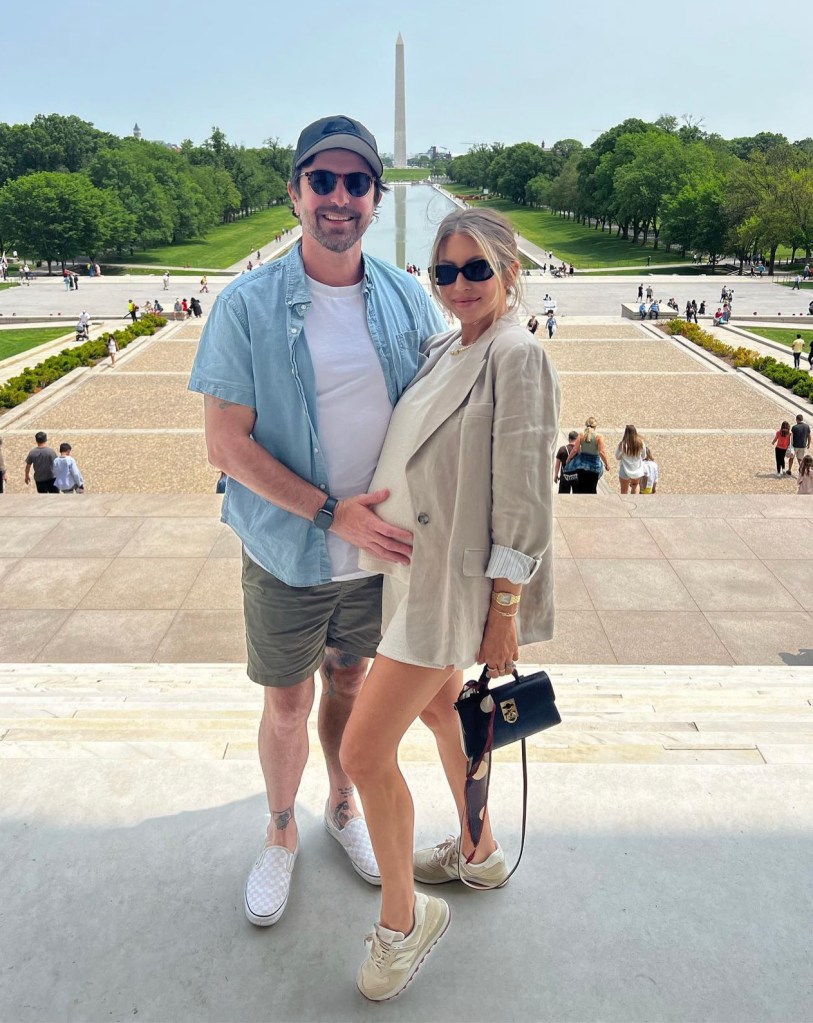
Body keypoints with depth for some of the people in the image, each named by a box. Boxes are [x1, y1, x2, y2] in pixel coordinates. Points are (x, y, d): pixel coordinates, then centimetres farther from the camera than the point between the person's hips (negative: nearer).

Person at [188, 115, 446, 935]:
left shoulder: (408, 300, -2)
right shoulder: (247, 305, -11)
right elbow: (226, 444, -14)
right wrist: (332, 512, -21)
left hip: (382, 550, 3)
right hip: (288, 553, -2)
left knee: (351, 684, 22)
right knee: (287, 705, 14)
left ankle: (344, 808, 48)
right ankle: (281, 835, 41)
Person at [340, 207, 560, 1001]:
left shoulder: (517, 358, -16)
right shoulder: (441, 350, 9)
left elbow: (524, 498, -19)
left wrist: (505, 612, -18)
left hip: (456, 579, -9)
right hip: (418, 564, 9)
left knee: (363, 751, -5)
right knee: (438, 707, 24)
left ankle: (402, 920, 19)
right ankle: (478, 853, 48)